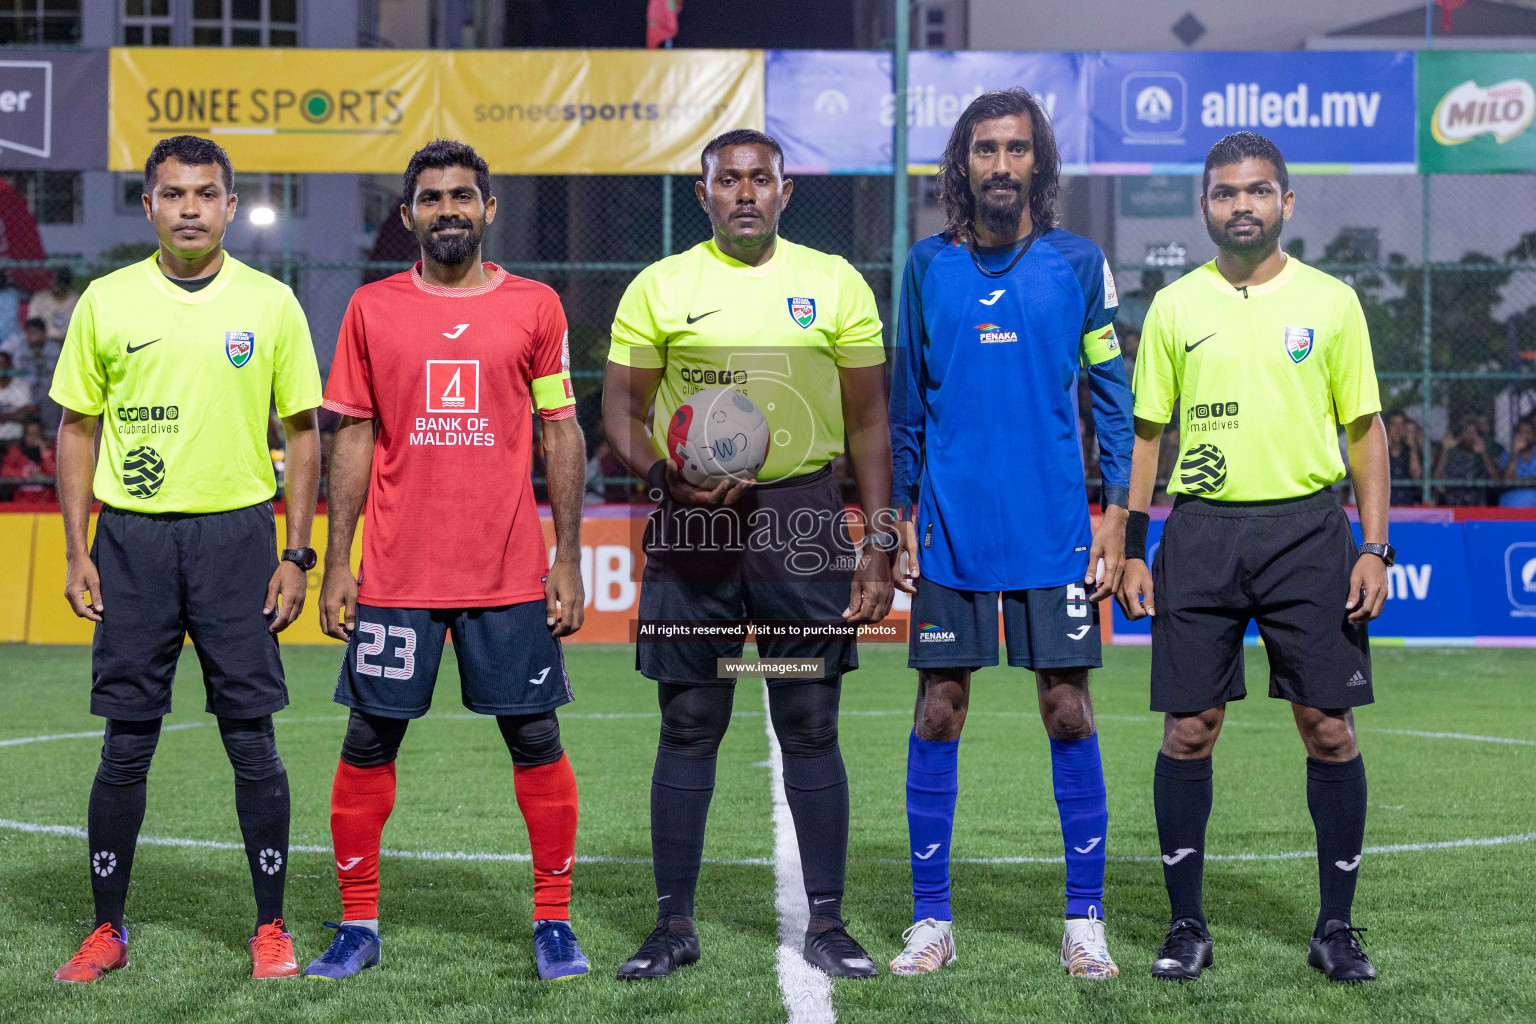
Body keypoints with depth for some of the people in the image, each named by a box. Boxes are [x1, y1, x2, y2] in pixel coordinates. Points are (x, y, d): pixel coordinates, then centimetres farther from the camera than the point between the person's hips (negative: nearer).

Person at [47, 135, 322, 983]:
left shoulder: (270, 303, 2)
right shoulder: (106, 301, 4)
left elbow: (301, 433, 6)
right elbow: (77, 429, 8)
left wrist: (296, 555, -1)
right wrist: (77, 552, 1)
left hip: (236, 532, -1)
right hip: (133, 536, 1)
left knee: (253, 743, 1)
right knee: (126, 746, 4)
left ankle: (270, 927, 13)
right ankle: (107, 929, 17)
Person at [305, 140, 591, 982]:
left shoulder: (534, 306, 4)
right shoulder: (373, 308, 6)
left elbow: (562, 433, 6)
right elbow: (353, 437, 7)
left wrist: (568, 558, 1)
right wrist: (336, 560, 1)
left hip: (509, 572, -1)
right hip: (396, 572, 1)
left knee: (536, 740, 2)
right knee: (369, 742, 3)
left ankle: (554, 922, 14)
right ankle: (357, 926, 15)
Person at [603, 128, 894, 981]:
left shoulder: (835, 284, 6)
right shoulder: (658, 287, 5)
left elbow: (868, 422, 7)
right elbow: (621, 412, 5)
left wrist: (877, 542, 1)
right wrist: (663, 473, -15)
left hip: (804, 514, 0)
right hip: (694, 524, 0)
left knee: (811, 728, 3)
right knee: (688, 729, 4)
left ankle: (825, 923, 13)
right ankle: (674, 924, 13)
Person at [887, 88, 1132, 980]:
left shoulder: (1079, 263, 3)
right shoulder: (928, 266, 6)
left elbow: (1112, 396, 5)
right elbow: (907, 404, 11)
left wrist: (1116, 521, -1)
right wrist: (899, 520, 6)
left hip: (1054, 530, -1)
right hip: (950, 532, 1)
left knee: (1069, 712, 0)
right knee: (939, 713, 2)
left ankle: (1085, 921, 10)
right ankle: (931, 919, 11)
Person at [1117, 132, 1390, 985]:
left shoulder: (1331, 301, 5)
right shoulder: (1174, 306, 7)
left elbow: (1365, 428, 6)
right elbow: (1145, 431, 9)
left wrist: (1375, 546, -2)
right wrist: (1130, 548, 2)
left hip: (1307, 529, -1)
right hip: (1201, 531, 1)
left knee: (1329, 728, -1)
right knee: (1189, 729, 1)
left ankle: (1336, 926, 11)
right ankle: (1187, 924, 12)